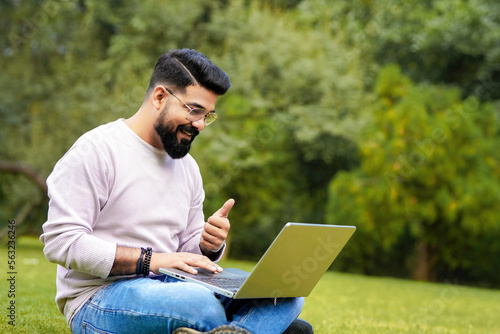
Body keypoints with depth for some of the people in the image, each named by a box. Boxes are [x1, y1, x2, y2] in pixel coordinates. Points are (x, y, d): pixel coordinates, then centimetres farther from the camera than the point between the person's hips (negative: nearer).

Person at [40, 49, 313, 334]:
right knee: (202, 305, -40)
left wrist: (210, 245, -4)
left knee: (285, 293, -16)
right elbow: (60, 241, -14)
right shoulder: (96, 150, -6)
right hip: (98, 300, -7)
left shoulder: (187, 166, 18)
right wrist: (150, 259, -19)